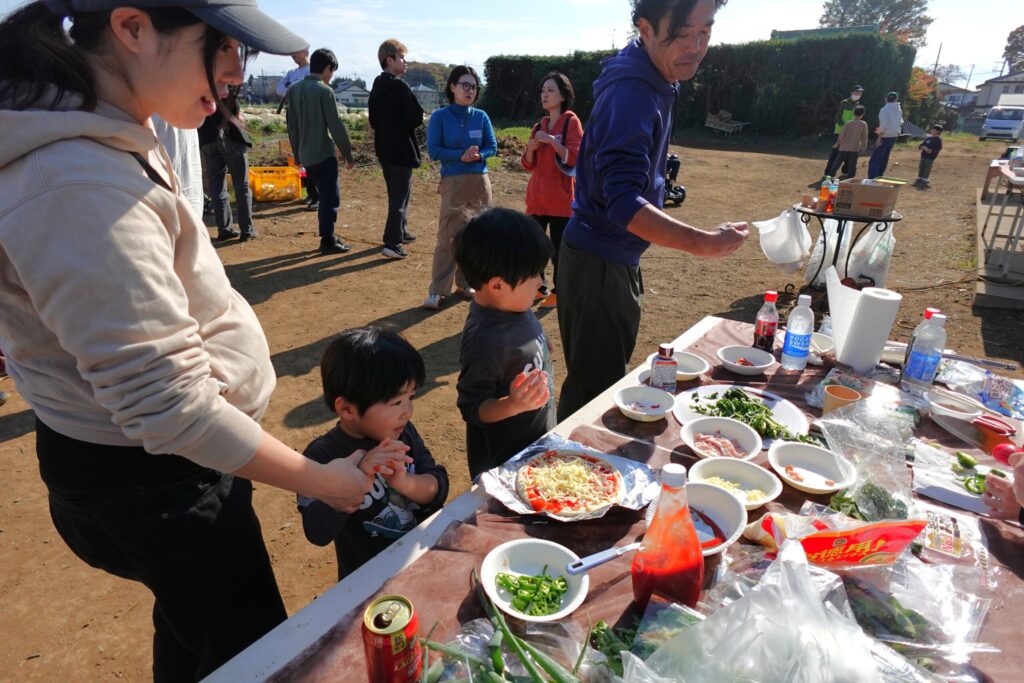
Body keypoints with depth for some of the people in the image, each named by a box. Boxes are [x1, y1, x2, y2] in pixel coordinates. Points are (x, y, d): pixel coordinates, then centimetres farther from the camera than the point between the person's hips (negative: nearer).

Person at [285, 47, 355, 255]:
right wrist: (348, 154, -5)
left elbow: (291, 123, 12)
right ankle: (328, 242, 2)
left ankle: (328, 234, 24)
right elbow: (335, 125, -13)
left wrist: (297, 153, 19)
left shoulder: (294, 89, 9)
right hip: (323, 154, -7)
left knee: (325, 195, 18)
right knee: (330, 197, 0)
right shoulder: (324, 90, -12)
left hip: (305, 155, 7)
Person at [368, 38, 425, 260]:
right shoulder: (401, 87, -14)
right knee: (400, 196, -5)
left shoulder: (376, 87, 10)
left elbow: (373, 120, 14)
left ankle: (401, 232, 31)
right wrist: (407, 125, 2)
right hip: (402, 149, -8)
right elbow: (416, 118, -17)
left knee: (395, 193, 20)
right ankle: (393, 244, -9)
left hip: (383, 149, 8)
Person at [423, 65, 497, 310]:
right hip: (453, 182, -4)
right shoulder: (440, 117, -1)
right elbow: (434, 150, -6)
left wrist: (479, 156, -13)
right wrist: (461, 156, -19)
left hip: (480, 182, 4)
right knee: (448, 237, -9)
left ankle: (465, 284, 20)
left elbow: (492, 147, 8)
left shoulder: (481, 116, 8)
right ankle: (437, 290, -3)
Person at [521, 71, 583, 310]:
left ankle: (558, 292, 13)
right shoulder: (540, 125, 14)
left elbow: (574, 159, -12)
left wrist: (552, 140, -20)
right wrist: (531, 148, -7)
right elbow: (529, 164, 13)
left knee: (559, 247, 0)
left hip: (561, 198, -6)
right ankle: (538, 287, 21)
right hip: (537, 196, 6)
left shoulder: (571, 122, -4)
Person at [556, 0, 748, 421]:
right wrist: (702, 243, -41)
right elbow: (622, 202, -33)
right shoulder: (630, 93, -23)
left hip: (618, 260, 10)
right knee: (593, 389, -2)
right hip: (598, 264, -10)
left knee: (607, 378, 22)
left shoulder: (653, 82, 10)